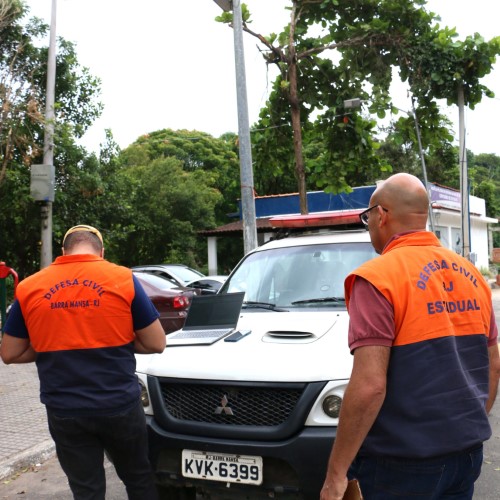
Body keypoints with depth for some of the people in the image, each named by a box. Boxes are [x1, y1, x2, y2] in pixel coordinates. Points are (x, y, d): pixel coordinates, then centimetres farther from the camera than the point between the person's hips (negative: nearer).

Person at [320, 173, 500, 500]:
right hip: (468, 453, 7)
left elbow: (369, 385, -24)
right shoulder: (471, 274, 5)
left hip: (405, 463, -6)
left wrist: (336, 473, -17)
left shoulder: (376, 278, -17)